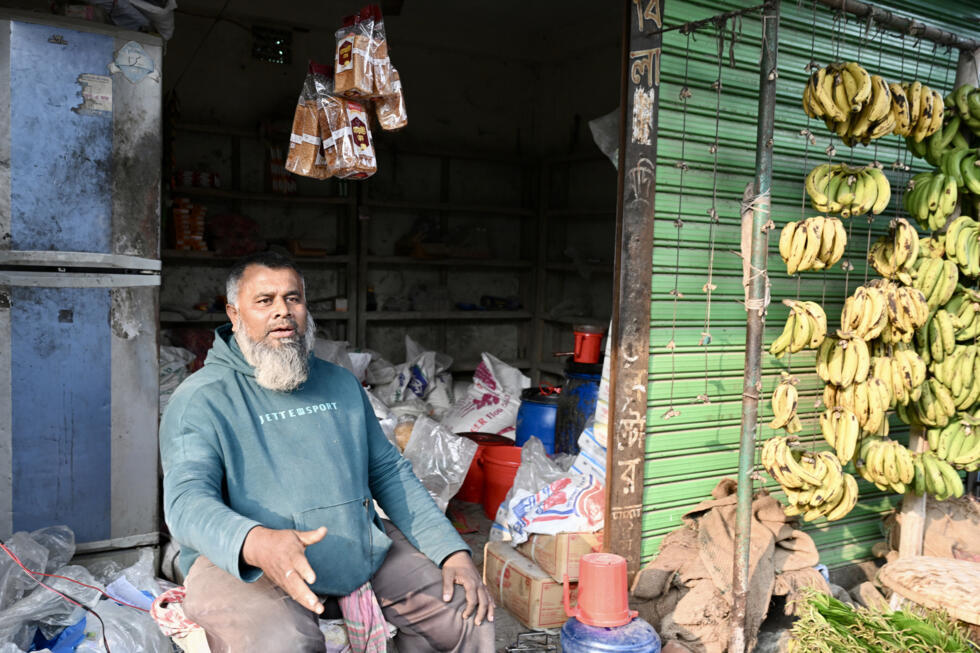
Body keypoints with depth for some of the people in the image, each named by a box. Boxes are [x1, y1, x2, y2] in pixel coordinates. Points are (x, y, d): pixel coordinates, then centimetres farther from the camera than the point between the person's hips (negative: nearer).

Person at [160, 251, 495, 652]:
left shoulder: (341, 383, 14)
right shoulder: (201, 399, -5)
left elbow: (389, 471, 14)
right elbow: (187, 502, -17)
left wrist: (452, 552, 3)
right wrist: (256, 543, -40)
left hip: (360, 549, 5)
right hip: (242, 564, -5)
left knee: (469, 609, -1)